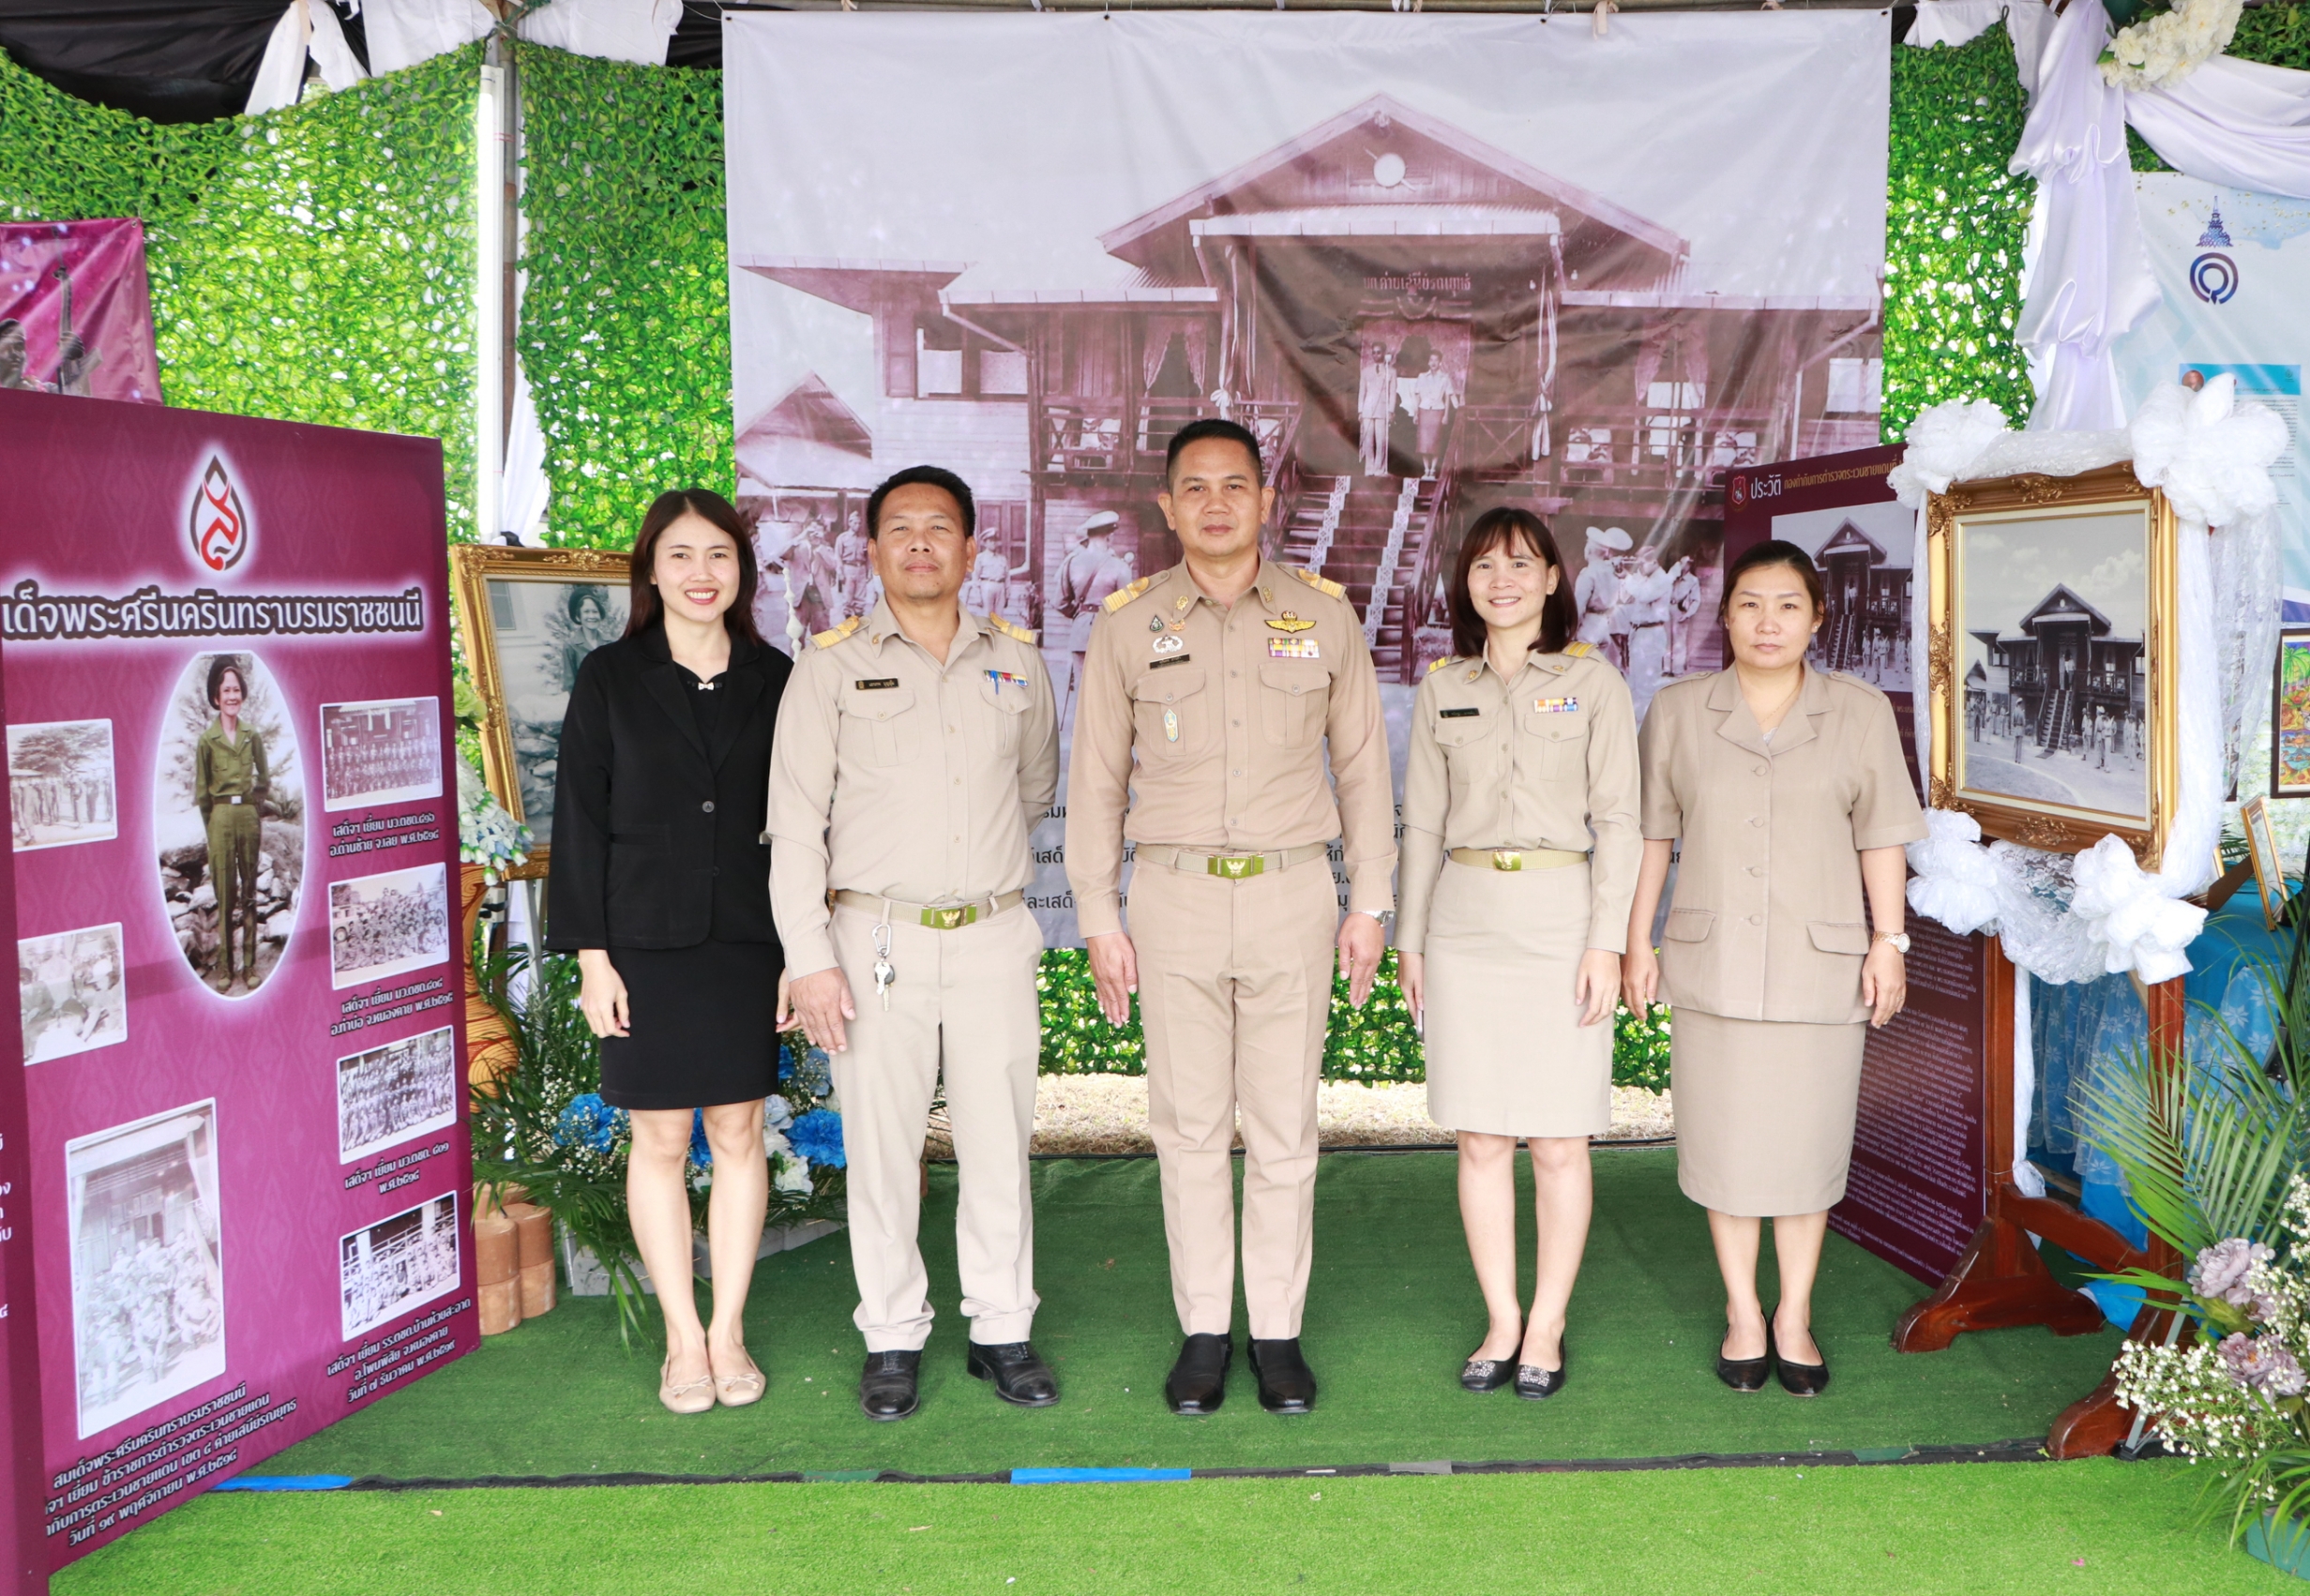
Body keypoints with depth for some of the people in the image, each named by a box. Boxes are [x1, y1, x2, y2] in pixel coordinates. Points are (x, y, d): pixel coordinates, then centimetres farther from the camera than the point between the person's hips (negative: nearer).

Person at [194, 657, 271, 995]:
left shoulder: (253, 736, 6)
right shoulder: (206, 740, -2)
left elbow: (265, 779, 18)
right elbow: (201, 791, 3)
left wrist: (254, 804, 9)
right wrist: (210, 826, 1)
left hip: (250, 817, 3)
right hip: (220, 818, -3)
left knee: (250, 892, 6)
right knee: (225, 894, 0)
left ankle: (249, 966, 11)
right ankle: (225, 967, 7)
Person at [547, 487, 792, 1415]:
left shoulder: (773, 681, 5)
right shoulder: (610, 678, 0)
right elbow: (580, 822, -1)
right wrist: (590, 953, -6)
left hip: (746, 943, 2)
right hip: (646, 945, -2)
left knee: (739, 1136, 7)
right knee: (661, 1140, 5)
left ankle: (729, 1331, 19)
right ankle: (683, 1339, 17)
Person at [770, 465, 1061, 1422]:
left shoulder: (1016, 662, 8)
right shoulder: (832, 664, 0)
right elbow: (794, 823, -3)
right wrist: (810, 957, -9)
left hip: (994, 938, 2)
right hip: (877, 942, -2)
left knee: (1000, 1145, 6)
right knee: (882, 1148, 4)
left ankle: (1002, 1329, 20)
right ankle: (893, 1339, 17)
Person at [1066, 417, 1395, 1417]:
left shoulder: (1324, 614, 4)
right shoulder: (1129, 622, 3)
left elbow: (1362, 764, 9)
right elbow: (1096, 780, 6)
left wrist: (1370, 902, 5)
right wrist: (1099, 919, 2)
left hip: (1292, 894, 0)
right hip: (1174, 895, 0)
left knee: (1284, 1128, 5)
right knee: (1189, 1127, 5)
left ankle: (1276, 1329, 17)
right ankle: (1204, 1327, 18)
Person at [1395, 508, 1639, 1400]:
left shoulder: (1593, 683, 1)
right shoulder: (1442, 689, 10)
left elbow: (1617, 820, -1)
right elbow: (1422, 823, 13)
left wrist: (1607, 942, -8)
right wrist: (1410, 940, 10)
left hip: (1561, 917, -3)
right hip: (1466, 920, 3)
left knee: (1559, 1143, 1)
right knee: (1480, 1139, 5)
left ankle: (1548, 1327, 15)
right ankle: (1502, 1323, 17)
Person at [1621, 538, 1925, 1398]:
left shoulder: (1860, 711, 4)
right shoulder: (1677, 711, 5)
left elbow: (1881, 834, 4)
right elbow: (1651, 832, 7)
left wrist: (1889, 941, -1)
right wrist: (1637, 940, 4)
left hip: (1818, 964, 0)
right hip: (1712, 963, 1)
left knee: (1808, 1141, 5)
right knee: (1725, 1140, 5)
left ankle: (1795, 1315, 19)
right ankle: (1742, 1313, 20)